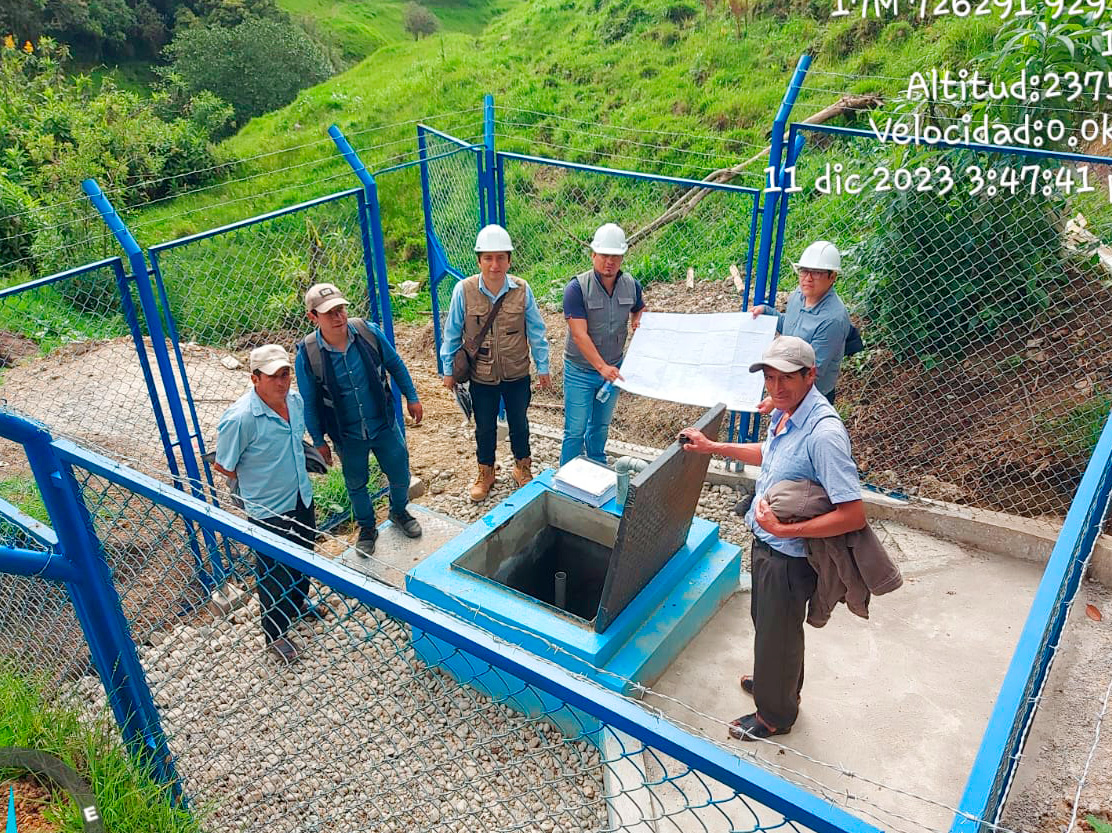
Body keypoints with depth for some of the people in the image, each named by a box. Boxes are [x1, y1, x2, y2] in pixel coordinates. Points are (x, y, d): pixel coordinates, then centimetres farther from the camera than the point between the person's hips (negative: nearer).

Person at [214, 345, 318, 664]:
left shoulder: (295, 399, -8)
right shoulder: (240, 418, -30)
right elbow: (223, 466, -17)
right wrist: (256, 482, -5)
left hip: (302, 497, 7)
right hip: (269, 509, -7)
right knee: (274, 574, 12)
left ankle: (299, 602, 56)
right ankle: (276, 634, 34)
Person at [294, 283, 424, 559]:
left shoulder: (368, 331, -18)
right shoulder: (307, 354, -21)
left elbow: (395, 364, 0)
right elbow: (309, 403, -7)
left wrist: (412, 397, 6)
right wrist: (319, 441, 0)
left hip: (385, 424, 1)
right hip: (347, 436, -1)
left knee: (400, 476, 16)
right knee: (356, 485, 20)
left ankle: (399, 513, 49)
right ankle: (367, 528, 48)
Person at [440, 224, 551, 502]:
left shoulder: (522, 289, -13)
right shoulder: (464, 290, -15)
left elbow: (536, 331, -2)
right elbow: (452, 333, -4)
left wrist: (543, 367, 3)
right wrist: (448, 370, 2)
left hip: (517, 375, 1)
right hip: (481, 377, 0)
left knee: (519, 423, 19)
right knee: (484, 427, 17)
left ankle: (523, 468, 42)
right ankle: (485, 473, 39)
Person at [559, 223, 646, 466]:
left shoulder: (631, 285, -5)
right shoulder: (577, 288, -20)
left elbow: (639, 308, 18)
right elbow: (580, 335, -24)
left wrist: (638, 319, -6)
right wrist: (602, 367, -32)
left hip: (613, 368, 5)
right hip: (581, 371, -5)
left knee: (601, 426, 22)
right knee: (576, 430, 2)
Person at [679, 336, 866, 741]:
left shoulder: (824, 433, -32)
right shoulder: (786, 411, -5)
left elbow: (853, 515, -32)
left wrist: (785, 530, -32)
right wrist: (713, 447, 14)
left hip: (788, 555, -8)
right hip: (767, 541, 8)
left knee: (777, 633, 14)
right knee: (766, 621, 29)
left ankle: (774, 715, 40)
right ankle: (776, 680, 56)